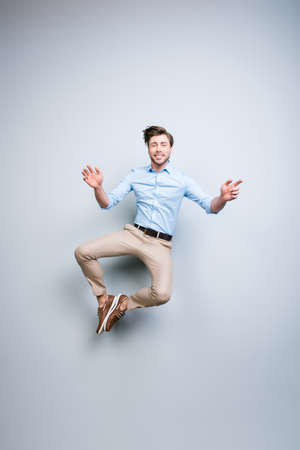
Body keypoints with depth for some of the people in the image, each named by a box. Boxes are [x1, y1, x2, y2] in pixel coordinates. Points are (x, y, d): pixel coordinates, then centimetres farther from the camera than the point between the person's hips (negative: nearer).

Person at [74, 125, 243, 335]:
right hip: (133, 233, 3)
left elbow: (210, 206, -4)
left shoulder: (182, 179, 2)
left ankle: (125, 303, 6)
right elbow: (108, 203, 5)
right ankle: (103, 300, 9)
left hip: (160, 244, -2)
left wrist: (223, 198, -29)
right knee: (83, 252, -13)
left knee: (162, 294, -27)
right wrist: (98, 187, -18)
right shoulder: (135, 174, 8)